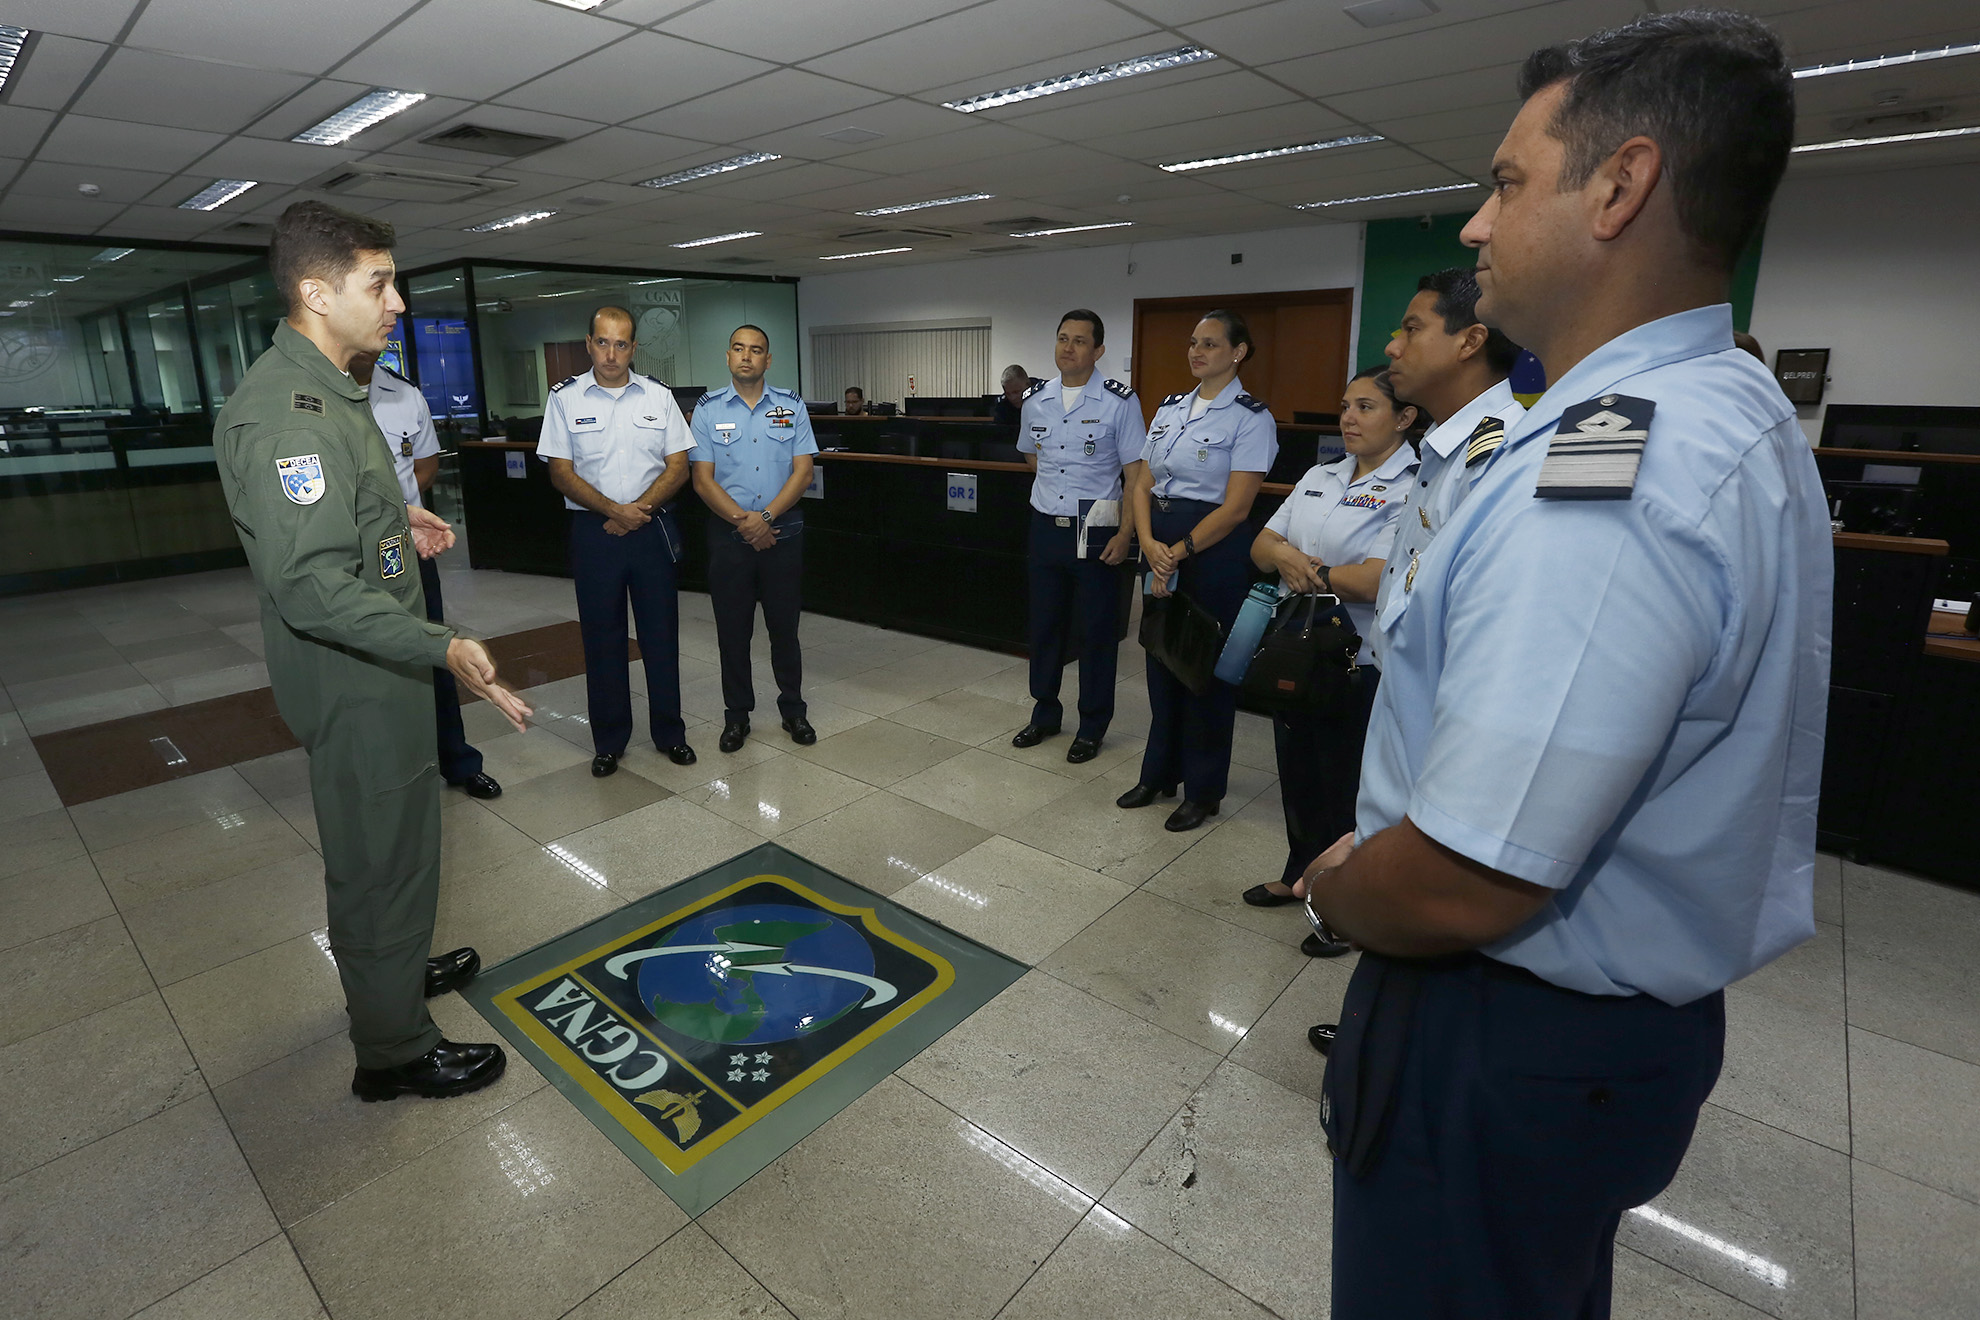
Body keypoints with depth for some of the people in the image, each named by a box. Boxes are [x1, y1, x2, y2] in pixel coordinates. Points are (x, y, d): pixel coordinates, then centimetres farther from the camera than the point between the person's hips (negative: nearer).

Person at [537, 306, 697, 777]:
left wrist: (637, 511, -11)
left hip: (654, 528, 1)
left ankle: (669, 733, 20)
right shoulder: (565, 397, 2)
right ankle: (608, 741, 19)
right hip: (593, 530, -1)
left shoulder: (658, 395, 5)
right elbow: (561, 473, -2)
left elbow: (678, 467, 1)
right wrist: (613, 509, -15)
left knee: (662, 634, 7)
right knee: (602, 637, 6)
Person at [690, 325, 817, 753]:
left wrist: (766, 517, -13)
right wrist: (741, 521, -13)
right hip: (728, 535, 0)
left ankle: (793, 709, 21)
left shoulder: (791, 406, 4)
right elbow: (703, 479, -1)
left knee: (784, 624, 7)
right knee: (732, 627, 7)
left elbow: (803, 471, -2)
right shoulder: (708, 409, 3)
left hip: (783, 531, 0)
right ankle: (736, 714, 20)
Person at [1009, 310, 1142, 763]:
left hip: (1096, 532, -4)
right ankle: (1045, 712, 32)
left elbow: (1135, 472, -9)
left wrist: (1125, 533, -16)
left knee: (1096, 631, 5)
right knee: (1044, 624, 14)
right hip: (1045, 526, 5)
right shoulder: (1035, 399, 5)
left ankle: (1092, 726, 20)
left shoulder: (1119, 401, -8)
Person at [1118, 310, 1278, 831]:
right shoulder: (1169, 408, 12)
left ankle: (1203, 789, 20)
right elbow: (1143, 484, 7)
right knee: (1161, 656, 13)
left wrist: (1178, 552, -15)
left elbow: (1236, 507, -14)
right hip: (1159, 545, 6)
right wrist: (1149, 543, -9)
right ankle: (1159, 773, 30)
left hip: (1213, 549, -6)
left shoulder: (1250, 418, -7)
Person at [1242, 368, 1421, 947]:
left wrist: (1309, 572, -10)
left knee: (1346, 787, 7)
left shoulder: (1413, 488, -13)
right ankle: (1301, 872, 42)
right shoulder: (1320, 476, 11)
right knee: (1297, 772, 20)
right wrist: (1285, 556, -15)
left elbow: (1377, 580, -24)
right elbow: (1262, 543, 7)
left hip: (1357, 665, -7)